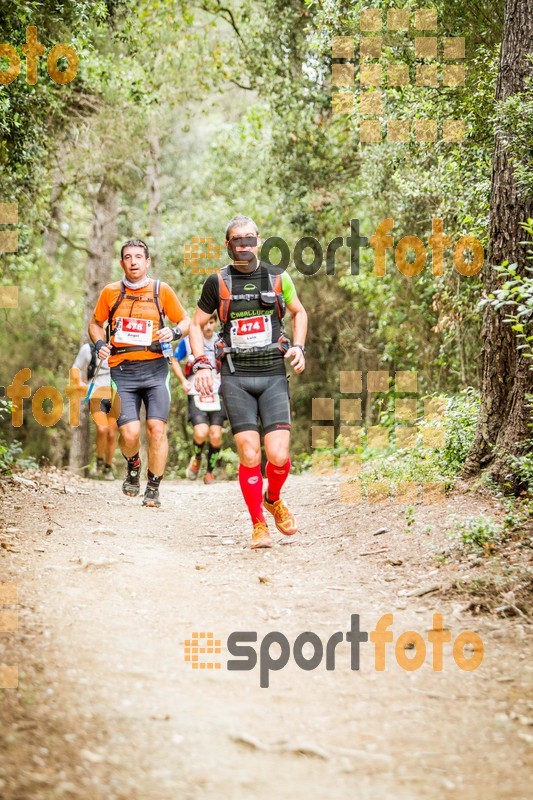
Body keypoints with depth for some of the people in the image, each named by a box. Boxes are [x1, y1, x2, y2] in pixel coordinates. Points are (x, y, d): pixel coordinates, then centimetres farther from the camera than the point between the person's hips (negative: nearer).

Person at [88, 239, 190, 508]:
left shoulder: (161, 290, 5)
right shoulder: (111, 292, 7)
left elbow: (186, 321, 13)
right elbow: (95, 323, 21)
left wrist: (173, 332, -9)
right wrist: (99, 344, 1)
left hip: (155, 368, 0)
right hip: (122, 372, 0)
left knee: (157, 429, -11)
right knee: (129, 433, -11)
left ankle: (153, 489, 3)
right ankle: (133, 466, 23)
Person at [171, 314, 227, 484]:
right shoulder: (188, 341, 1)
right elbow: (175, 360, 14)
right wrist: (183, 380, 0)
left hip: (217, 394, 2)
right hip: (196, 394, -2)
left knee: (216, 435, -7)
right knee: (201, 432, -21)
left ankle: (210, 472, 14)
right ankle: (196, 458, 12)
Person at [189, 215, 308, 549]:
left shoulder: (278, 278, 7)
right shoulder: (218, 282, 4)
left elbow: (299, 312, 23)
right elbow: (196, 324, 13)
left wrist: (299, 347, 7)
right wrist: (201, 364, -1)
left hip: (274, 374, 1)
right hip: (236, 377, -1)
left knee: (278, 456, -10)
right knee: (249, 455, -8)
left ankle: (274, 499, 23)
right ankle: (259, 525, 9)